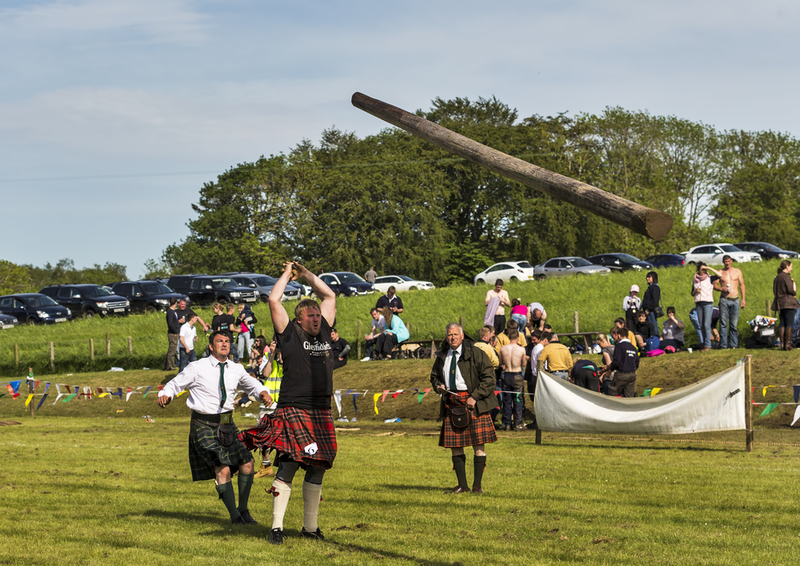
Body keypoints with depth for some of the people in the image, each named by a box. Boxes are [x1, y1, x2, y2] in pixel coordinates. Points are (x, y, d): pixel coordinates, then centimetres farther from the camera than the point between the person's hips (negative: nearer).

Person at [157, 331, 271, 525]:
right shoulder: (197, 368, -8)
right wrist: (165, 395, -25)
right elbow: (175, 384, -3)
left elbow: (251, 384, 24)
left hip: (227, 425, 6)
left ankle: (243, 510, 21)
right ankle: (234, 516, -5)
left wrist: (263, 392, 3)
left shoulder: (236, 370, 7)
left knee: (246, 464, 1)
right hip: (204, 426, -6)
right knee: (222, 469, -15)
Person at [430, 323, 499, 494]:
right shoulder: (442, 357, 12)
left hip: (473, 402, -4)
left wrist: (475, 397, -13)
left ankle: (477, 485, 2)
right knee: (455, 445, 2)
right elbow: (434, 376, 27)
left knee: (478, 445, -5)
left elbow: (488, 377, -5)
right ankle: (462, 485, 9)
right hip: (452, 403, 4)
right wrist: (439, 386, 3)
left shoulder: (475, 354, -3)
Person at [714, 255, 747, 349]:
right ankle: (723, 345, -5)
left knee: (734, 324, 0)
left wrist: (743, 299, 5)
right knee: (723, 323, -5)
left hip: (735, 300, 1)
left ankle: (734, 344, 4)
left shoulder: (737, 271, 11)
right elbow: (715, 285, 8)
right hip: (724, 300, -1)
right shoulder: (720, 272, 9)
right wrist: (721, 289, -13)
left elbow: (742, 285, 12)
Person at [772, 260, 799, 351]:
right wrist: (795, 293, 5)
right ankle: (788, 343, -8)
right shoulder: (786, 276, -12)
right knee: (790, 324, -5)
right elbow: (790, 289, -18)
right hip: (788, 302, -8)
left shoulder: (777, 277, 15)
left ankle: (782, 344, 7)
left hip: (779, 302, 8)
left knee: (782, 323, 9)